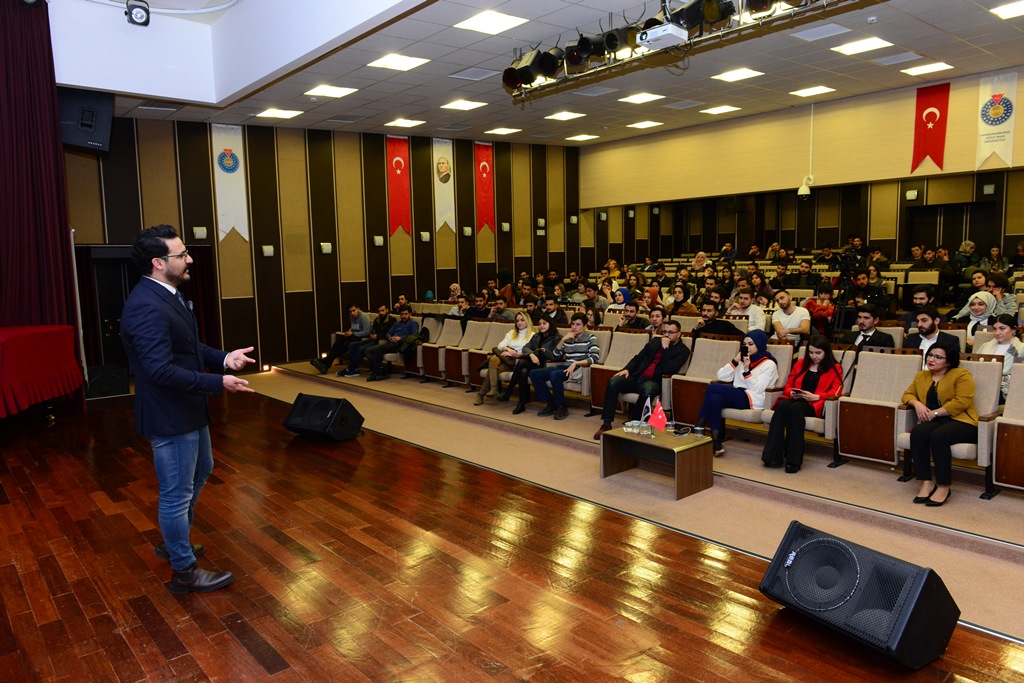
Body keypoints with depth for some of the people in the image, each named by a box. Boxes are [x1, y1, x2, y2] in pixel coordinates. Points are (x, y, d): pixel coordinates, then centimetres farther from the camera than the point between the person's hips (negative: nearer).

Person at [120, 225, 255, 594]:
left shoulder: (169, 295, 7)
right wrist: (218, 382, -26)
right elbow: (162, 370, -30)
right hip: (169, 415, -11)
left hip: (188, 409, 11)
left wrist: (223, 357, -2)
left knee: (200, 471, 27)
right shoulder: (146, 307, -26)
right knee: (177, 492, 5)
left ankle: (173, 542, 45)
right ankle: (185, 571, 22)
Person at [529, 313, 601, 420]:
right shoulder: (568, 338, 18)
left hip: (579, 369, -6)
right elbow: (554, 357, 12)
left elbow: (594, 357, -12)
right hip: (564, 367, 6)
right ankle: (551, 403, -2)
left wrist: (575, 363, -23)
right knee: (534, 373, -9)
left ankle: (561, 407, -18)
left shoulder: (590, 338, 4)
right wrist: (563, 340, 1)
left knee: (554, 375, -35)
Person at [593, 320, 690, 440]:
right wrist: (627, 369, 2)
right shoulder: (655, 341, 21)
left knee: (647, 390, -40)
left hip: (653, 382, -4)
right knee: (613, 382, -23)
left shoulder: (682, 351, 6)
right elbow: (638, 357, 20)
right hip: (637, 376, 4)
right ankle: (606, 424, -23)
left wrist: (665, 348, -9)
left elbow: (669, 370, -9)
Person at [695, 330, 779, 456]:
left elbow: (757, 389, -8)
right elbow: (721, 376, 11)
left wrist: (747, 370, -16)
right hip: (737, 397, 6)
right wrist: (735, 361, 1)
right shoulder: (742, 360, 23)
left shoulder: (769, 364, 5)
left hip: (753, 401, -6)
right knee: (715, 399, -31)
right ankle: (716, 445, -32)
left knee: (712, 388, -24)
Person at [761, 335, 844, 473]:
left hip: (814, 405, -3)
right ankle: (773, 456, -42)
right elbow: (788, 385, 23)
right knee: (783, 405, -36)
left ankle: (793, 460, -41)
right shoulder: (801, 363, 26)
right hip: (794, 399, 3)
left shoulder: (835, 369, 16)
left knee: (796, 407, -39)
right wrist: (791, 393, -1)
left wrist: (815, 397, -15)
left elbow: (835, 392, 2)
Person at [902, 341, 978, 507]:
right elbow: (908, 394, 20)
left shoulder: (962, 375, 0)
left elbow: (962, 402, -12)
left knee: (938, 436, -36)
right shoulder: (921, 376, 20)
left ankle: (943, 487, -24)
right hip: (934, 422, 5)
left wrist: (934, 413, -14)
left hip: (960, 421, -5)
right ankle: (926, 483, -28)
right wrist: (917, 404, -3)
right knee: (917, 433, -30)